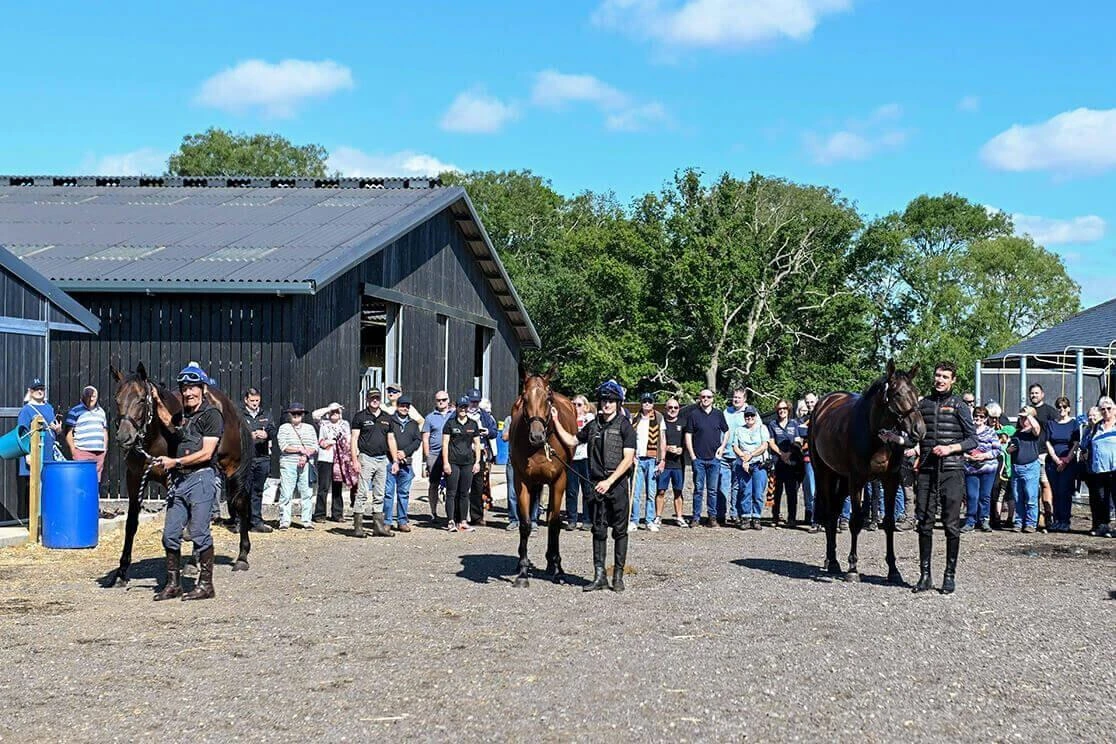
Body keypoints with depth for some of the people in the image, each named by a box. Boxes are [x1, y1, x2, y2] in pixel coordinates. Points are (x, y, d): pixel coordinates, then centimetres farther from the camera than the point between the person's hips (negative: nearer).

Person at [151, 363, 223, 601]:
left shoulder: (211, 415, -5)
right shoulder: (182, 416, 19)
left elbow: (206, 453, -13)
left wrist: (174, 462, -15)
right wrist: (164, 464, 8)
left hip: (201, 477, -8)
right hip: (178, 480, 8)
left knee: (199, 532, -6)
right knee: (170, 534, 5)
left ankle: (206, 584, 2)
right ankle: (173, 583, 15)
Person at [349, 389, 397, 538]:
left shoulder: (387, 418, 15)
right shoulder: (360, 417, 0)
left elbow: (391, 440, 17)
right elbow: (353, 439, -3)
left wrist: (395, 461, 11)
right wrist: (355, 460, -12)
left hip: (383, 460, 5)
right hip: (366, 458, -5)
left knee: (379, 496, 8)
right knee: (362, 494, -8)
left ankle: (379, 527, 11)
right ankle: (358, 527, -6)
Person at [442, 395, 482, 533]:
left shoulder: (473, 424, 11)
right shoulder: (450, 423, 2)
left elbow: (477, 444, 14)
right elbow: (445, 443, 0)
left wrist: (477, 462, 7)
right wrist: (445, 462, -7)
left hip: (468, 462, 3)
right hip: (453, 462, -3)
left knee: (464, 493, 7)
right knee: (451, 493, -4)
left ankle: (463, 521, 12)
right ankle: (451, 521, -3)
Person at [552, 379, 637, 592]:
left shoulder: (625, 426, -5)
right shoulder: (593, 426, 11)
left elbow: (628, 459, -12)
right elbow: (571, 441, 23)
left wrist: (609, 481, -18)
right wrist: (556, 422, 14)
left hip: (617, 484, -5)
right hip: (597, 484, 5)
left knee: (619, 530, 2)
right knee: (599, 530, 5)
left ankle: (618, 576, 8)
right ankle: (599, 576, 9)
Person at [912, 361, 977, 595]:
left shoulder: (958, 406, 1)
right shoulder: (923, 404, 11)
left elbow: (972, 439, 1)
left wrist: (950, 448, -12)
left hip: (951, 471, -3)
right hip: (926, 470, 3)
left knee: (952, 525, 0)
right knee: (924, 523, 3)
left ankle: (950, 575, 8)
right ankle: (925, 574, 9)